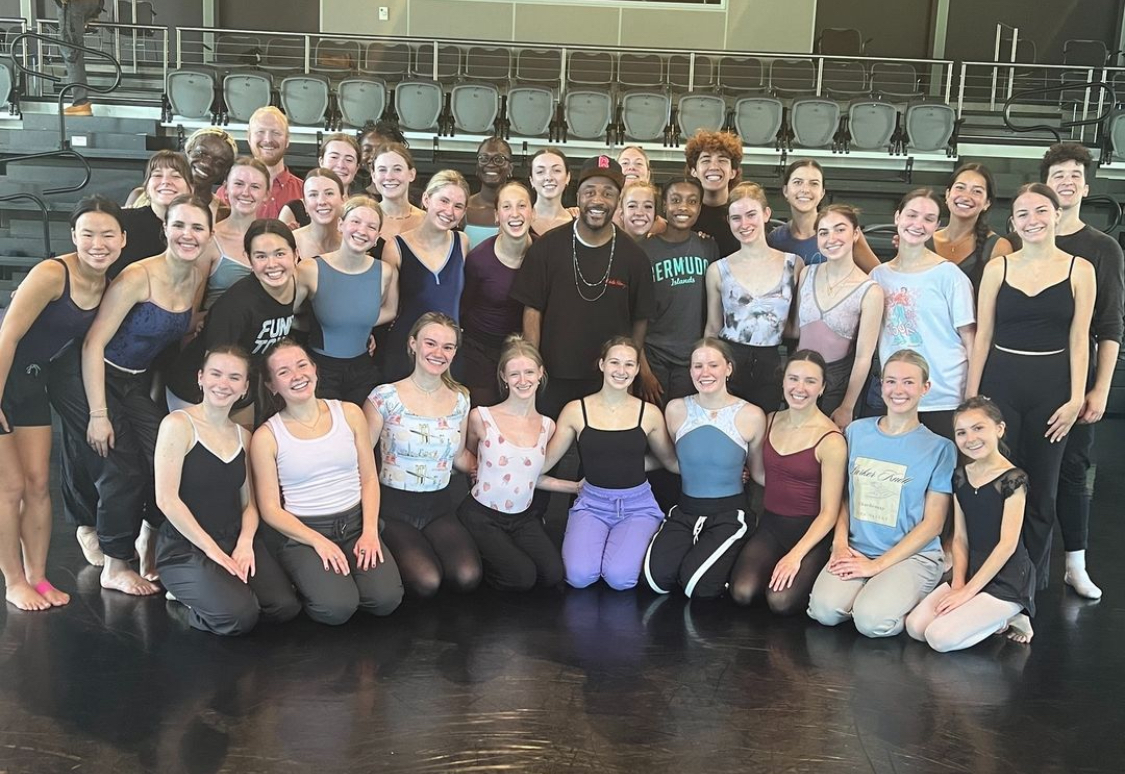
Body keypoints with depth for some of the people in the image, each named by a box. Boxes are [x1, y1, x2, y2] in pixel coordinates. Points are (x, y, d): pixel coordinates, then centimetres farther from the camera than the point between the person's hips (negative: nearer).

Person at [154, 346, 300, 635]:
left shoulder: (242, 435, 12)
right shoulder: (178, 424, -9)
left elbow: (248, 503, 11)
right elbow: (166, 499, -15)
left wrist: (245, 543, -9)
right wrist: (212, 549, -15)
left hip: (235, 538, 6)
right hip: (185, 547, -6)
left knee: (285, 607, -16)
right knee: (241, 615, -27)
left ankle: (224, 584, 11)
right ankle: (189, 592, 3)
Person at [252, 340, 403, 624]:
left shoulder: (349, 414, 4)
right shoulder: (266, 436, -4)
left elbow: (369, 479, 7)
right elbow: (270, 510, -3)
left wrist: (370, 532, -7)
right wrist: (318, 541, -16)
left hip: (356, 523, 3)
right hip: (303, 531, -3)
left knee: (386, 599, -20)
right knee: (337, 608, -26)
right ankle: (309, 577, 6)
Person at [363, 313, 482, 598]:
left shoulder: (460, 400, 5)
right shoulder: (385, 397, -9)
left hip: (439, 505, 4)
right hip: (394, 506, -3)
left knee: (468, 577, -22)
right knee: (426, 582, -26)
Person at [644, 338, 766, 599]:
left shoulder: (751, 416, -8)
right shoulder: (676, 410, -1)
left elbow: (758, 472, 4)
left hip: (729, 515, -2)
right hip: (685, 511, 3)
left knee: (699, 584, -24)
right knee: (657, 577, -22)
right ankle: (691, 550, 11)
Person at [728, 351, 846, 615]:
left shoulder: (831, 441, -13)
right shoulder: (771, 421, 5)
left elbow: (829, 512, -14)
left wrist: (796, 555, -21)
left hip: (811, 532, -4)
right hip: (770, 526, 4)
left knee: (780, 600, -26)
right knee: (742, 592, -21)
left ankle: (802, 575, 5)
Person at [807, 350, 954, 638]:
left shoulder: (939, 448, -2)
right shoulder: (857, 431, 8)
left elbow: (933, 523, -4)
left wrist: (878, 565, -11)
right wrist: (840, 544, -5)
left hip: (913, 554, -3)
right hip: (855, 550, 3)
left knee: (871, 620, -28)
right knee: (825, 609, -25)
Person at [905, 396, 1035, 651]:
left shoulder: (1012, 479, -14)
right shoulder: (960, 477, 7)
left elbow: (1007, 543, -17)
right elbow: (960, 538, 7)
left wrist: (967, 591, -16)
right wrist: (958, 584, -7)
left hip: (1007, 580, -7)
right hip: (972, 572, 7)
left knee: (940, 638, -22)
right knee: (915, 627, -9)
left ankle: (1006, 620, 2)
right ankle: (995, 619, 7)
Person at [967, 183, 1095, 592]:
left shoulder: (1079, 270, 1)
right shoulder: (997, 268, 3)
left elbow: (1079, 339, 1)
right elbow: (983, 335, 5)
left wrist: (1076, 398, -4)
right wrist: (971, 396, 3)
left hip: (1052, 387, 0)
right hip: (1000, 383, 0)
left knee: (1041, 491, 9)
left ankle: (1033, 584, 23)